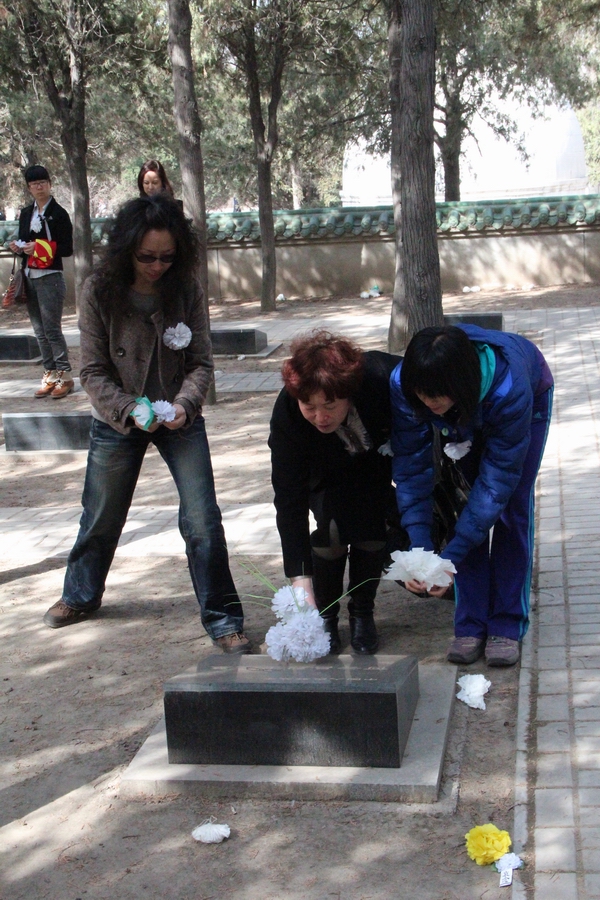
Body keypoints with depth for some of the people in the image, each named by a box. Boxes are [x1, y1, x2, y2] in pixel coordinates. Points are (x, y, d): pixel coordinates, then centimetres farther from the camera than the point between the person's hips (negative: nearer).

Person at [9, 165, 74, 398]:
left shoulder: (58, 214, -4)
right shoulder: (26, 214, 14)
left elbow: (67, 249, -8)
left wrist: (39, 248, -17)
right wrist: (18, 248, -3)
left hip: (50, 277, -6)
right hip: (30, 278, 6)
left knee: (52, 329, -8)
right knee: (40, 331, 7)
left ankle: (65, 376, -3)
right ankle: (50, 375, 13)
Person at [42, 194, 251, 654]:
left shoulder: (186, 289, -12)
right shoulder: (100, 291, -14)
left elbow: (202, 362, -8)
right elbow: (93, 370, -10)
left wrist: (184, 404, -26)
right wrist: (131, 410, -24)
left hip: (181, 421, 0)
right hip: (117, 422, 0)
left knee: (203, 521, -8)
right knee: (101, 517, 16)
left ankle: (223, 619, 6)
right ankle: (81, 595, 43)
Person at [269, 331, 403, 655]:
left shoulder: (383, 377, -40)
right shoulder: (287, 414, -38)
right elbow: (289, 501, -35)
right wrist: (301, 579, -41)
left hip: (377, 456, 1)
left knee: (374, 523, -16)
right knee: (333, 525, -22)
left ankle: (362, 613, 5)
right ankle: (325, 615, -1)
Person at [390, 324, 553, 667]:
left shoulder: (510, 388, -46)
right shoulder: (403, 385, -37)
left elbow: (497, 479, -38)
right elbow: (412, 467, -28)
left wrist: (450, 557, -40)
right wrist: (419, 547, -36)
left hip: (532, 394, -2)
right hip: (465, 414, 3)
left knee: (512, 504, -11)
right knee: (467, 501, -9)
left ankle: (507, 626, -2)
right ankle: (471, 626, -2)